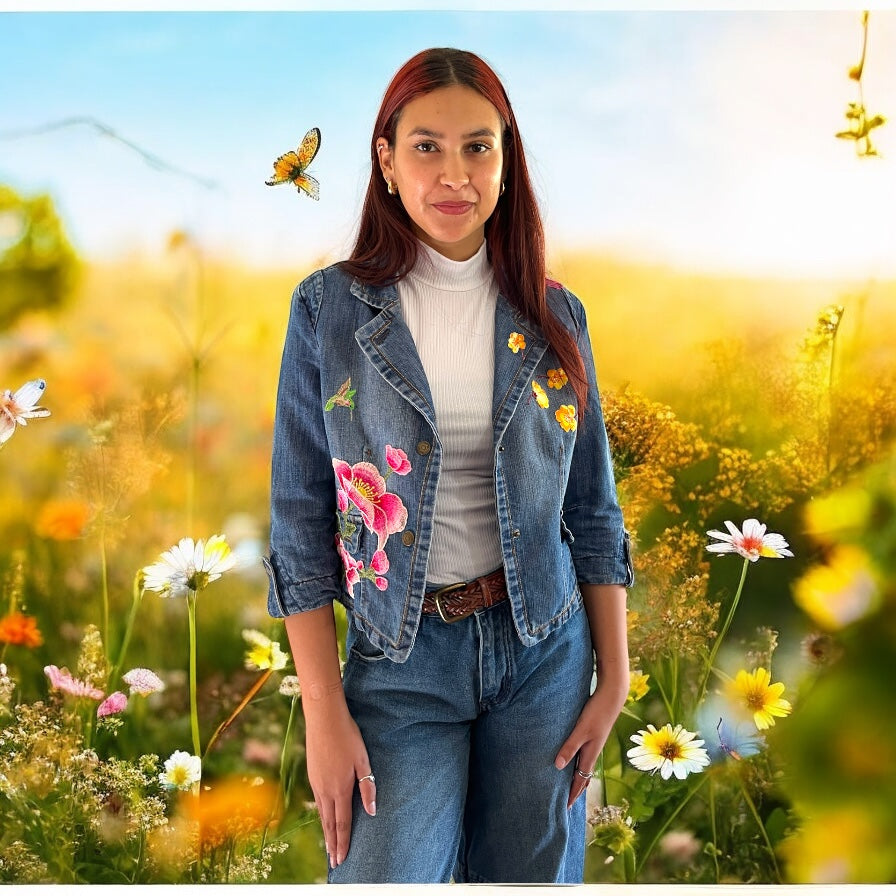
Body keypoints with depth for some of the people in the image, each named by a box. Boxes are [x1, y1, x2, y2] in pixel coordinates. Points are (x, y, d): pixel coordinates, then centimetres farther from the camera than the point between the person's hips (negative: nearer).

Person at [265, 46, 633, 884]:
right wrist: (324, 711, -9)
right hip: (401, 659, -2)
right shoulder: (328, 308, -5)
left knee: (532, 873, 12)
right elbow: (300, 519, -5)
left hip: (544, 653, 2)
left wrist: (614, 676, 4)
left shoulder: (553, 314, 2)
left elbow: (592, 510, 7)